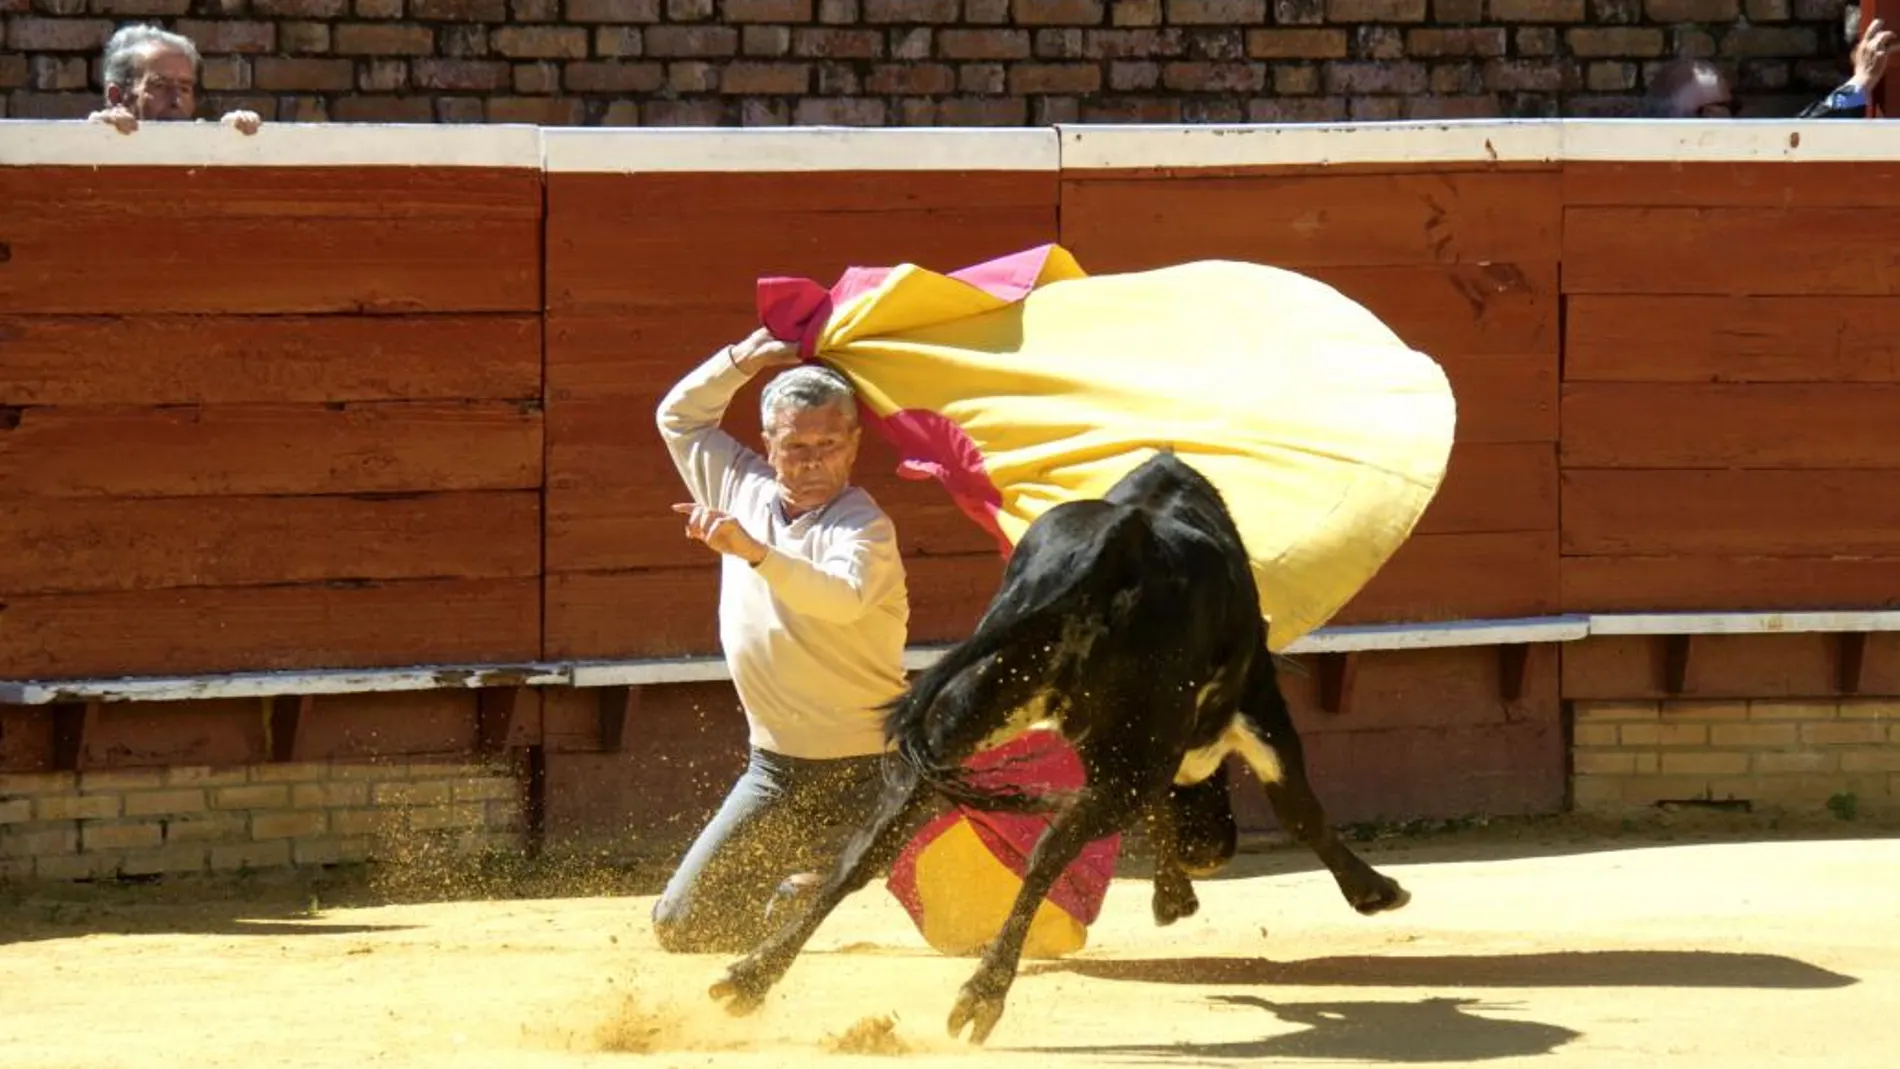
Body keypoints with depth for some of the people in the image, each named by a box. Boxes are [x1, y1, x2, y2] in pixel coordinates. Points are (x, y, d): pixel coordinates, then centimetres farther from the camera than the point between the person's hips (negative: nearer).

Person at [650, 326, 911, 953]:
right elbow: (679, 416, 21)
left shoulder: (864, 525, -14)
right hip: (775, 768, 6)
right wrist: (742, 361, 6)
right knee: (682, 926, 4)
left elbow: (843, 596, -35)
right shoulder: (745, 490, 6)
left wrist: (755, 551, -47)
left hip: (865, 771, -6)